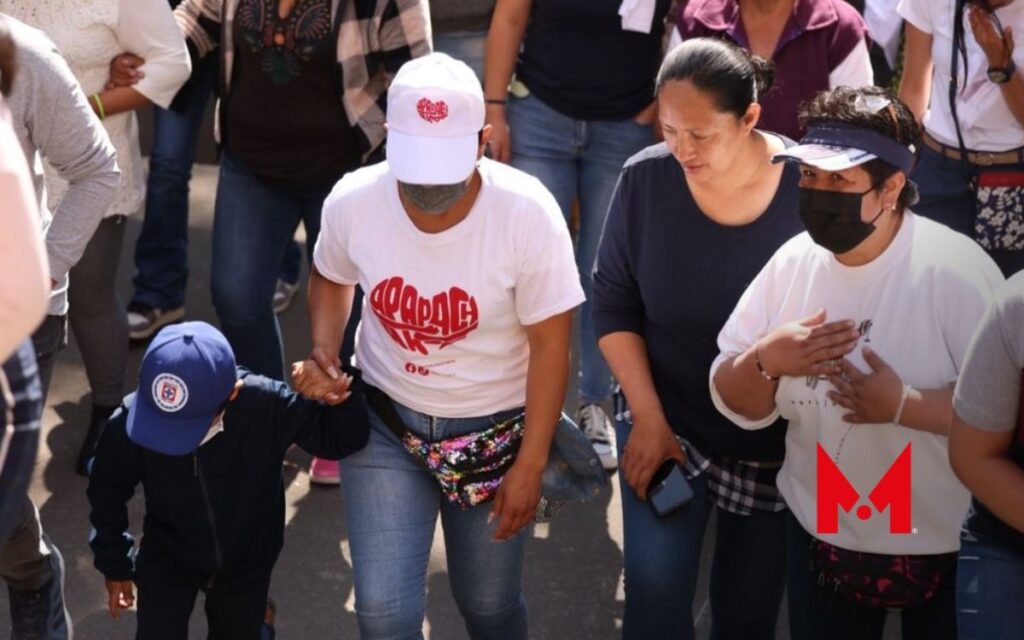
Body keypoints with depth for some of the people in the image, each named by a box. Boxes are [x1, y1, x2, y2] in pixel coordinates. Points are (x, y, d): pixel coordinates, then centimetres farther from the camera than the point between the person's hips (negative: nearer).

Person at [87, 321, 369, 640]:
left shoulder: (267, 406, -33)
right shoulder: (128, 424, -29)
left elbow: (339, 438, -17)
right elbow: (107, 492, -8)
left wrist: (341, 398, -38)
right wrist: (115, 564, 3)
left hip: (246, 559, 1)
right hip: (168, 557, 0)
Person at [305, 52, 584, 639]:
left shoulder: (528, 213, -24)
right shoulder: (352, 201, -17)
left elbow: (550, 345, -14)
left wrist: (531, 464, -12)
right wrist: (325, 351, -10)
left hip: (494, 430, -1)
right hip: (385, 423, 2)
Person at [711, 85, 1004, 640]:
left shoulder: (955, 269, -20)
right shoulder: (791, 262, -4)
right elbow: (735, 404, 1)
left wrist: (903, 404, -32)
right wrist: (765, 360, -18)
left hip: (946, 547, -4)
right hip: (820, 537, 4)